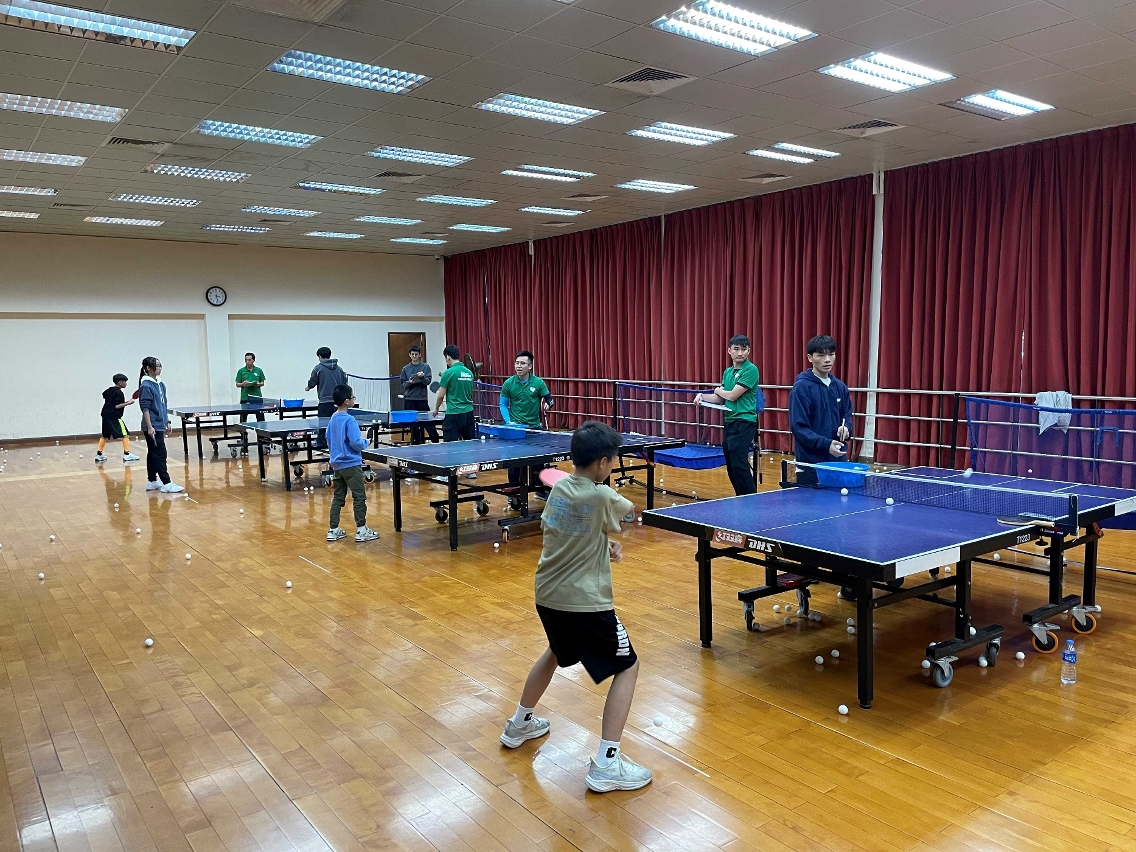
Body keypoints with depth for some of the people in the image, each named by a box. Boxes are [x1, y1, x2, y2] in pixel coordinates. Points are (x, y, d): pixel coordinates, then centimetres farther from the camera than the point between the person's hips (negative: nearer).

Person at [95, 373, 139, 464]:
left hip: (106, 416, 9)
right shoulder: (119, 393, -13)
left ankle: (98, 455, 19)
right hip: (114, 417, -9)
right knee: (125, 434, -7)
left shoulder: (109, 390, 14)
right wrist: (128, 403, -12)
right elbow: (117, 406, -19)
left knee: (105, 436, 17)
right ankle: (126, 455, -13)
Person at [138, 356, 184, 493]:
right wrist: (149, 427, -20)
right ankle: (166, 483, -7)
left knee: (153, 454, 14)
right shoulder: (146, 386, -13)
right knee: (160, 454, -8)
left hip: (160, 425, 9)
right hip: (152, 427, -8)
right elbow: (145, 408, -16)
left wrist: (167, 421, 17)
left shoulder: (161, 384, 11)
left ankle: (152, 482, 21)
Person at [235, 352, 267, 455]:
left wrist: (258, 384, -9)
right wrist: (243, 384, -13)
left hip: (257, 398, 0)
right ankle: (244, 443, 7)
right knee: (243, 421, 1)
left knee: (261, 420, 1)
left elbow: (262, 383, 12)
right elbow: (237, 384, 7)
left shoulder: (259, 370, 6)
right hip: (245, 399, 0)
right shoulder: (241, 371, 5)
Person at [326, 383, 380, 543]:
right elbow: (356, 443, -21)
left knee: (338, 496, 13)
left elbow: (329, 440, 15)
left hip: (337, 464, 8)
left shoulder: (333, 419, 7)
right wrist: (364, 441, -1)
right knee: (360, 496, 1)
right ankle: (361, 530, 3)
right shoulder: (349, 420, -18)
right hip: (351, 464, -8)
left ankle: (333, 530, 15)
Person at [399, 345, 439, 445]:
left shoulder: (426, 367, 5)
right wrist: (409, 382, -12)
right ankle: (416, 442, 12)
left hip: (422, 399, -1)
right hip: (409, 399, 2)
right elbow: (403, 384, 8)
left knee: (428, 422, -3)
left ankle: (436, 441, 4)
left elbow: (428, 381, -3)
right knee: (413, 423, 4)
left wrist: (422, 377, -23)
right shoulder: (406, 368, 8)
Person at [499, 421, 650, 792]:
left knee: (556, 652, 33)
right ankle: (606, 764, 1)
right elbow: (629, 508, 4)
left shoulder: (559, 488, 1)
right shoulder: (601, 497, -18)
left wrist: (602, 545, 3)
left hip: (547, 595, 8)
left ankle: (520, 724, 47)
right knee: (627, 667, 6)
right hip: (584, 603, -7)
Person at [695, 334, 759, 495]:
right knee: (731, 466, 11)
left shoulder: (751, 370, -10)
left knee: (739, 464, -12)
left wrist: (718, 390, 4)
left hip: (744, 423, -8)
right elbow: (720, 400, 13)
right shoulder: (728, 372, 14)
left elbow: (732, 396, -15)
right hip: (729, 422, 8)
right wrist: (702, 396, -3)